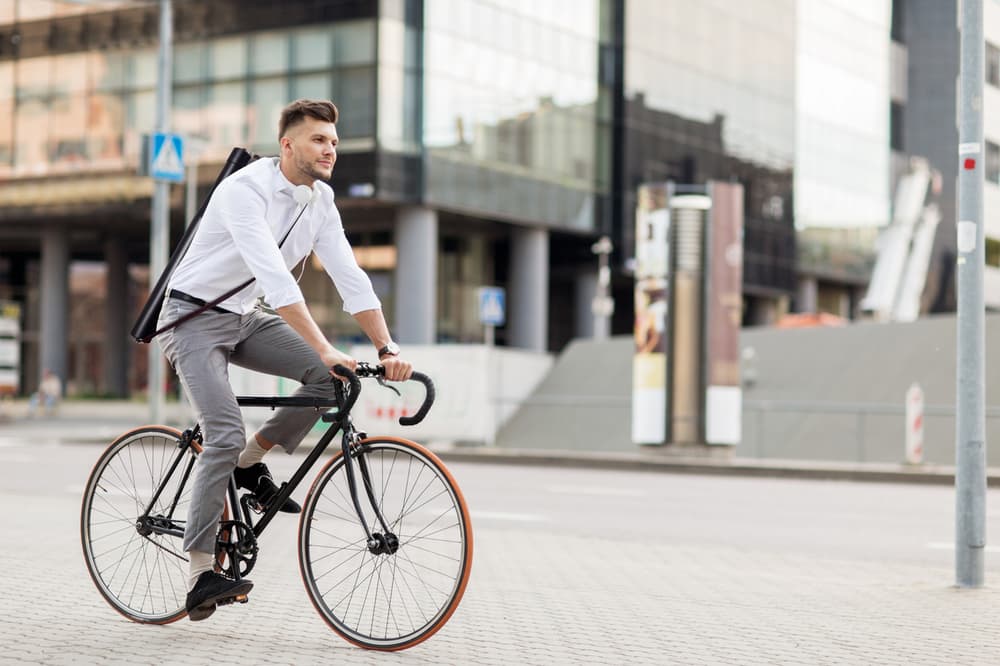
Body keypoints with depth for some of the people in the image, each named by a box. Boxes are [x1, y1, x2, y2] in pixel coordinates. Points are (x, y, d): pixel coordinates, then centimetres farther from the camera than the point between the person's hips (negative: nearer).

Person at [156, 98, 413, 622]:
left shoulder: (320, 200, -1)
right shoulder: (245, 190, -25)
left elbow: (350, 276, -5)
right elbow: (275, 278, -36)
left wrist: (386, 349, -17)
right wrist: (324, 349, -43)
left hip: (244, 318, 7)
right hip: (194, 318, -7)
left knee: (332, 377, -14)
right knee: (226, 435, -22)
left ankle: (252, 461, 5)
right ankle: (200, 576, -15)